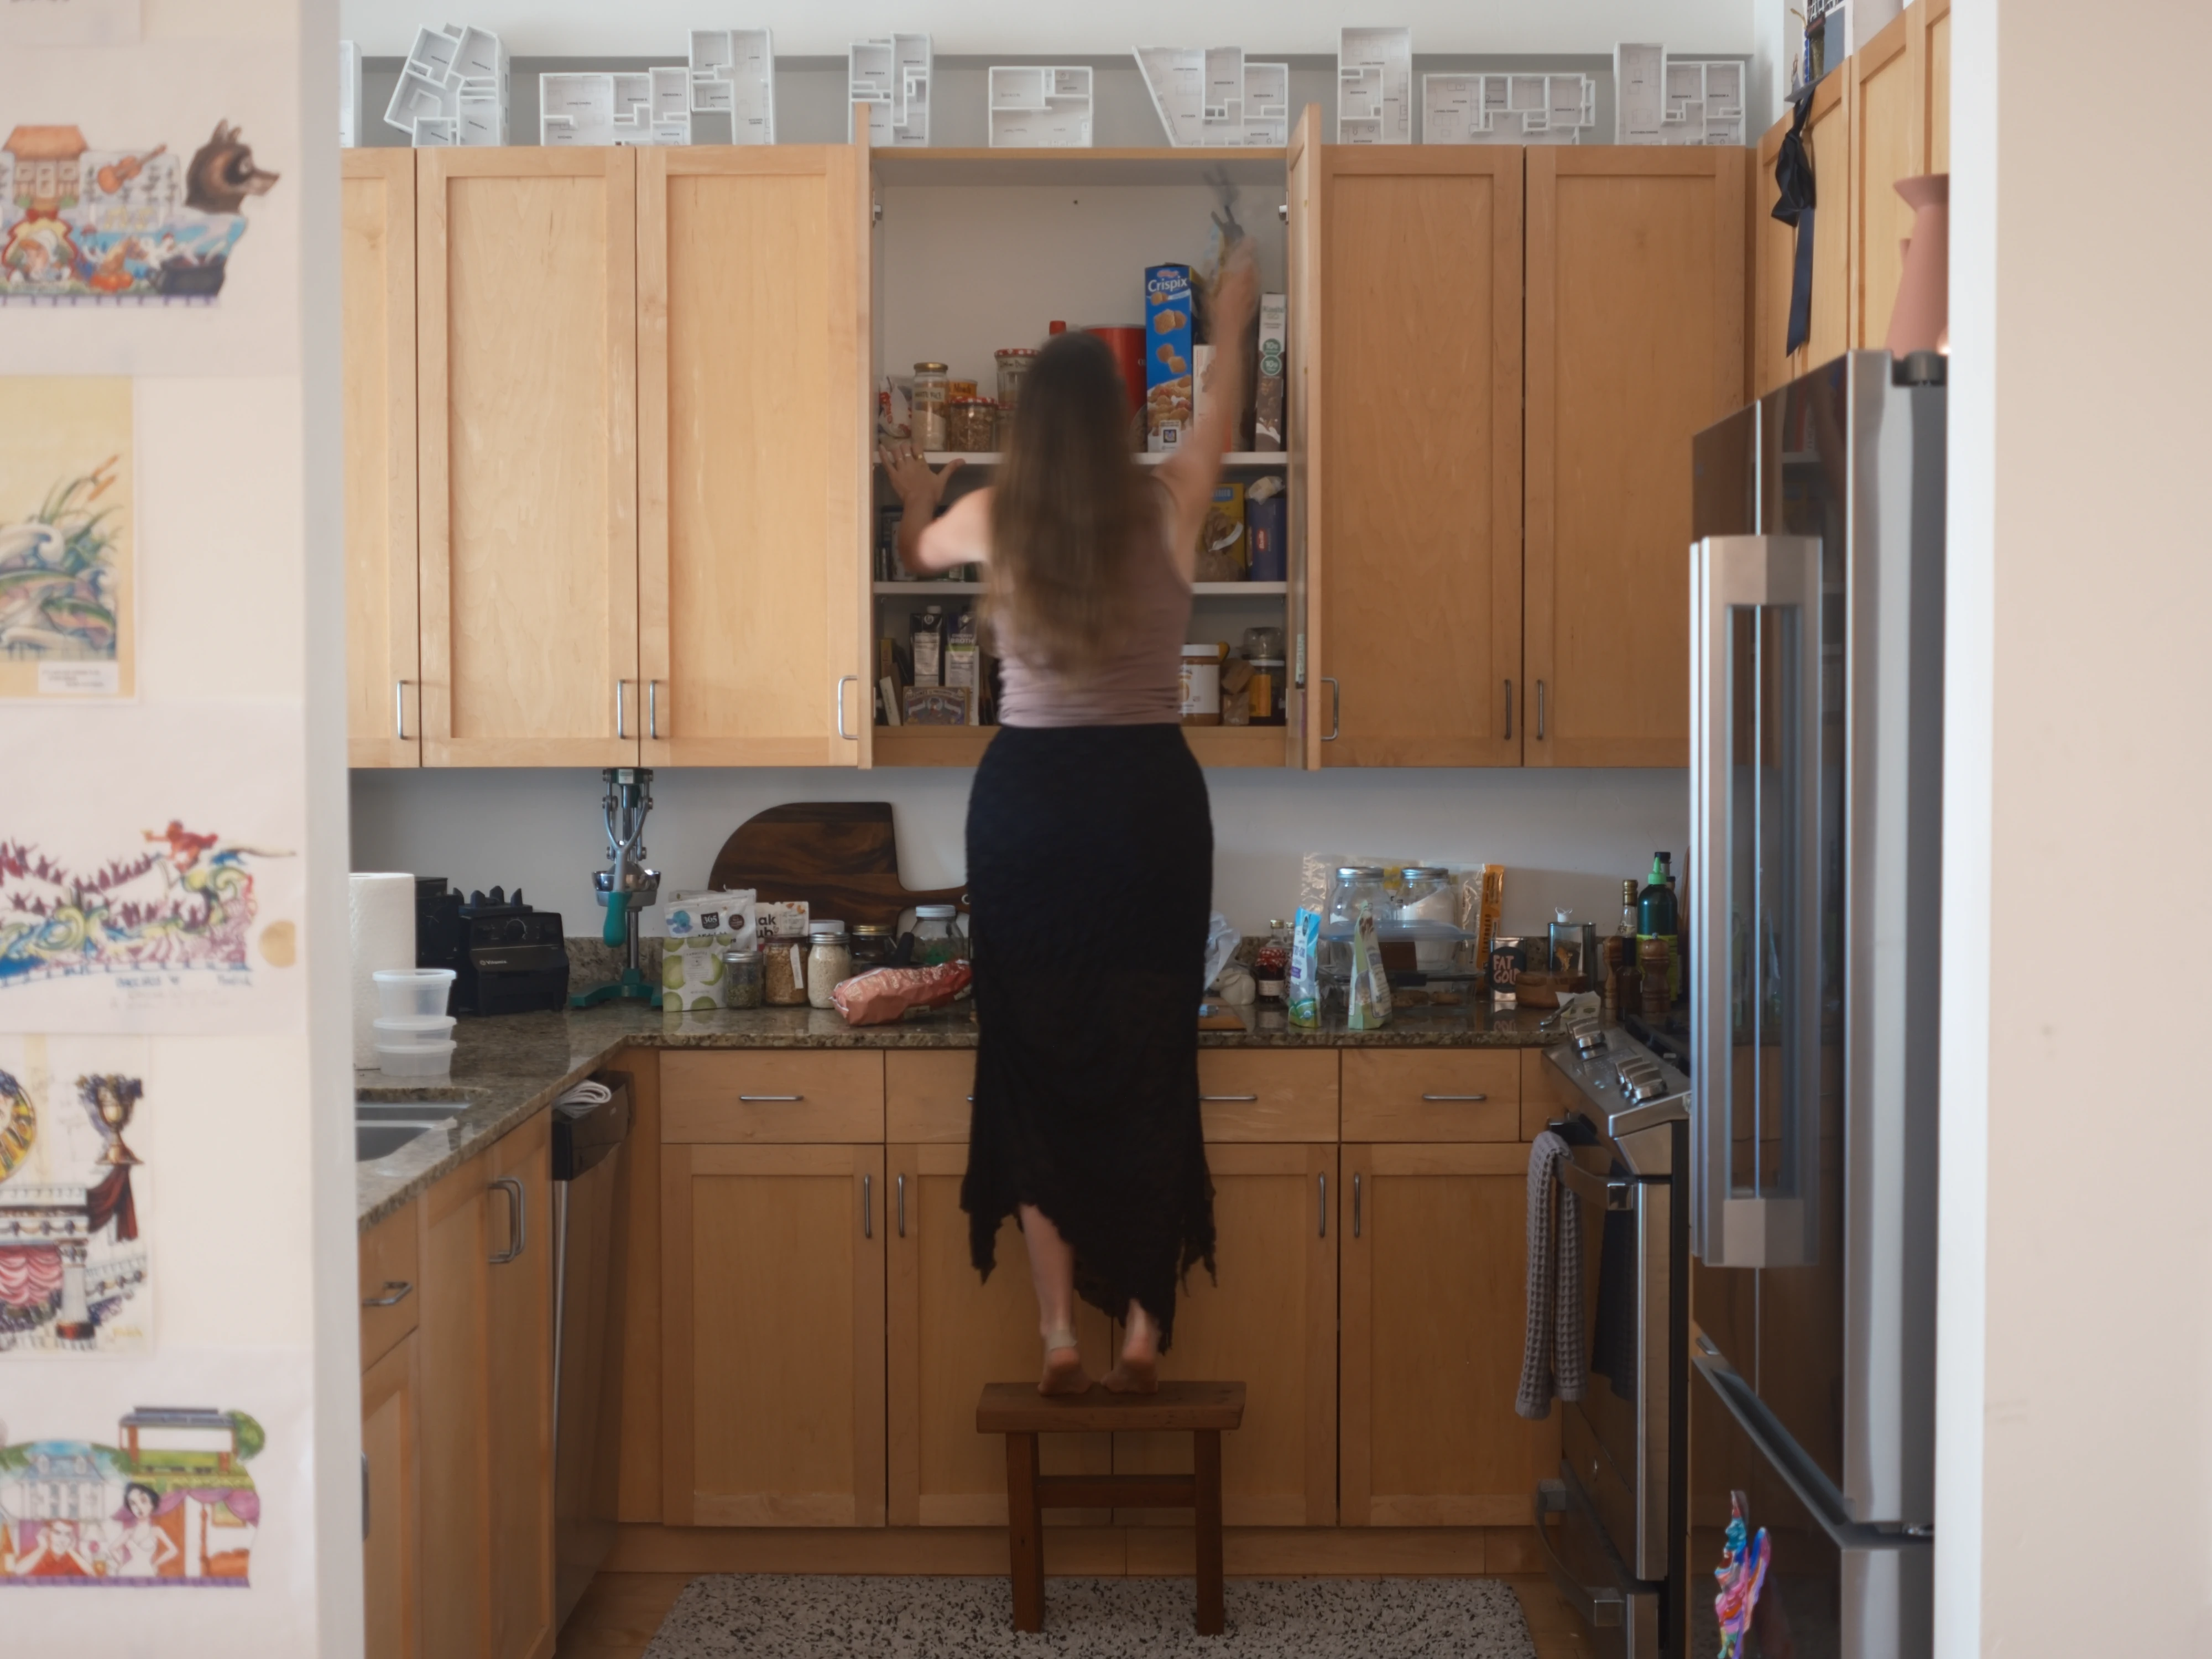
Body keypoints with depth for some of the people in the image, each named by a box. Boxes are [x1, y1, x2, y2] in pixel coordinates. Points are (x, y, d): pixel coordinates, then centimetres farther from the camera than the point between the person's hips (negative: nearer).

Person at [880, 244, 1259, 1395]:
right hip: (1151, 796, 0)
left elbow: (914, 553, 23)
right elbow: (1221, 418, 20)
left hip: (1025, 797, 0)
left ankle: (1058, 1333, 7)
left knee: (1034, 1065, 8)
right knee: (1150, 1062, 9)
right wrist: (1230, 321, 39)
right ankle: (1142, 1325, 9)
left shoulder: (990, 518, -2)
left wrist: (917, 500, 46)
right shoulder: (1169, 506, -3)